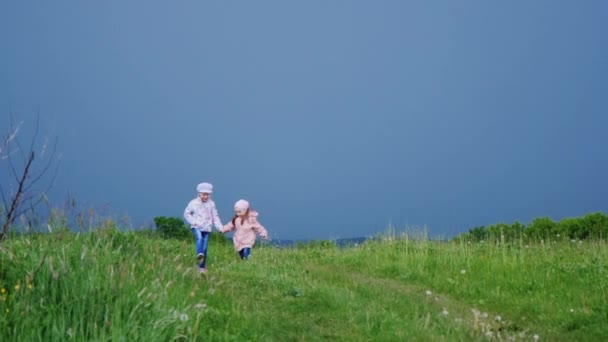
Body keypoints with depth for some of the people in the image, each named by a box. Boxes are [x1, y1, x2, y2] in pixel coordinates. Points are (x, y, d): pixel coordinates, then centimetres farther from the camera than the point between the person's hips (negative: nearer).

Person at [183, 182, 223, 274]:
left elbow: (215, 217, 8)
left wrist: (220, 227, -4)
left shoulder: (211, 204, 6)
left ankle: (202, 267, 8)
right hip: (196, 227, -2)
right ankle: (199, 254, -50)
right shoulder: (194, 203, 0)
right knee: (199, 237, -35)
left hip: (207, 228, 2)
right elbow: (186, 213, 6)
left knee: (205, 248, 1)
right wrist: (193, 222, -8)